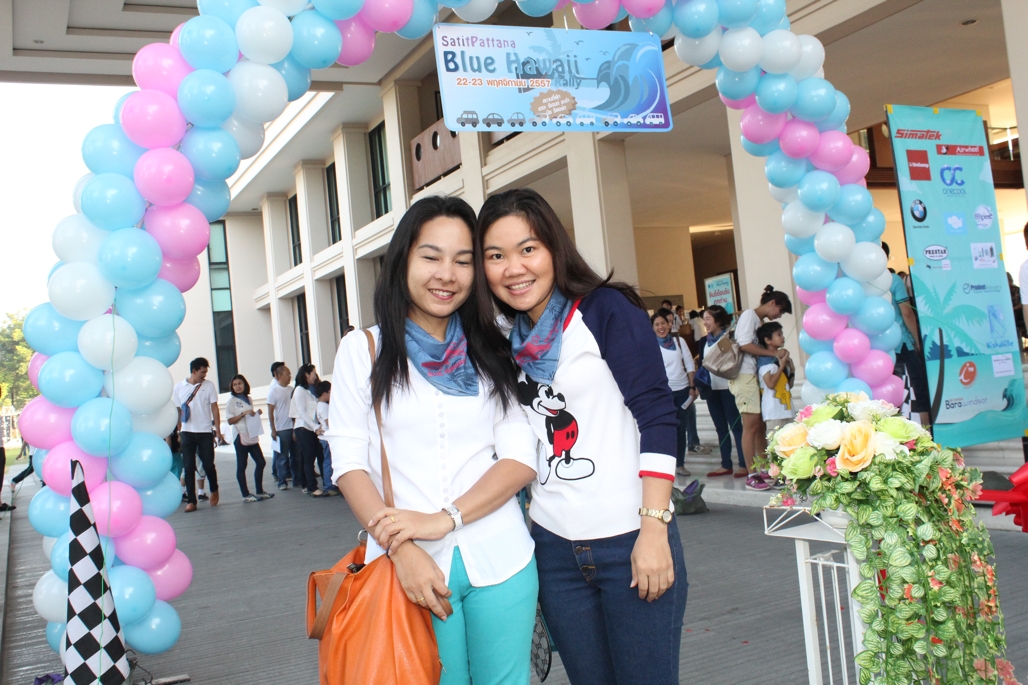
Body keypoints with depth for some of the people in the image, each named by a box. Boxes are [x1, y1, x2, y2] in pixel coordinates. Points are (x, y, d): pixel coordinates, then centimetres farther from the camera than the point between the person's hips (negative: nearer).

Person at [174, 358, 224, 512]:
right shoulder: (179, 387, 2)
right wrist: (178, 433, 5)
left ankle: (214, 490, 29)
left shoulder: (209, 386, 0)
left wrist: (218, 430, -4)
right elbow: (177, 411, 7)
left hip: (205, 432, -1)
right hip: (187, 433, 1)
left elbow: (214, 409, 1)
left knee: (208, 465, 3)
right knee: (189, 467, 0)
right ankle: (191, 501, 6)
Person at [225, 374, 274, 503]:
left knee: (260, 462, 6)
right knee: (241, 466, -1)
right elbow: (230, 421, -9)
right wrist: (243, 414, -19)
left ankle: (259, 491, 15)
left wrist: (257, 414, 4)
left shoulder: (249, 399, 14)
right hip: (240, 437, -6)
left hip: (252, 436, 6)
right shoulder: (231, 401, -3)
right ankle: (245, 494, 4)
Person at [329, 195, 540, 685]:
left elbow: (520, 457, 1)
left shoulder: (491, 354, 7)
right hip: (412, 569, -2)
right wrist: (402, 549, -15)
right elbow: (348, 462, -2)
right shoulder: (362, 351, 3)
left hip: (500, 561, 2)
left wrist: (444, 519, -13)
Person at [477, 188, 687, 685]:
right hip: (553, 549, 5)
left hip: (631, 539, -5)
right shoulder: (507, 343, 9)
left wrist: (653, 529, -16)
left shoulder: (607, 310, -6)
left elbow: (658, 418, -11)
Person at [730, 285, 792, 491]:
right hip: (745, 375, -9)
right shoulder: (749, 315, -5)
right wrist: (773, 353, -14)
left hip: (758, 375, 9)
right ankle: (751, 476, -6)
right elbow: (745, 345, -17)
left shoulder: (761, 321, 21)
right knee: (751, 425, -9)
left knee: (761, 425, 9)